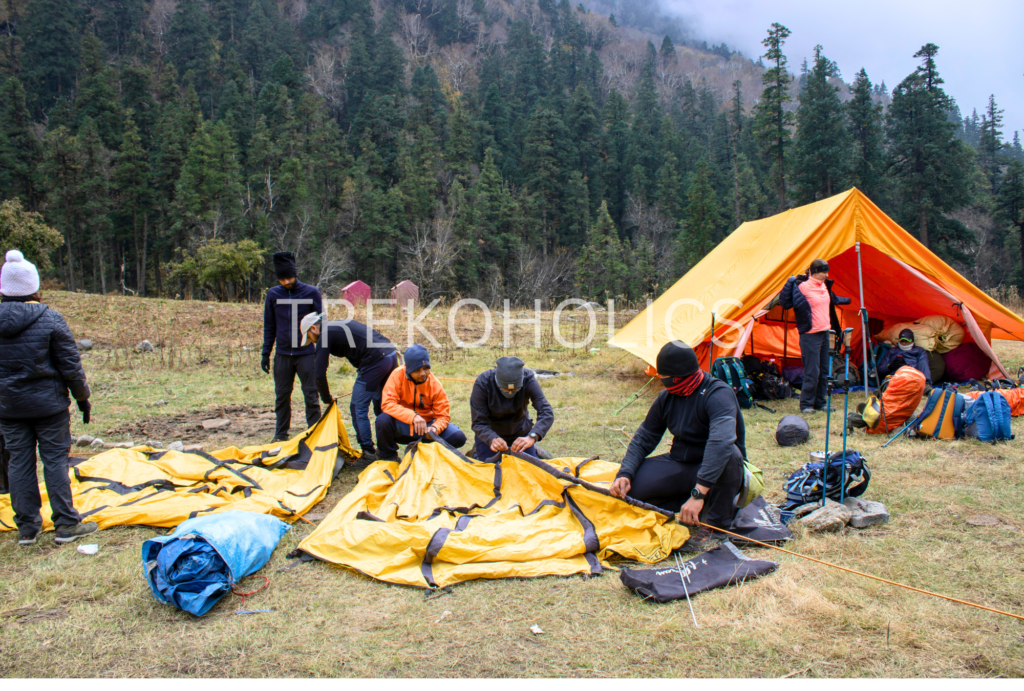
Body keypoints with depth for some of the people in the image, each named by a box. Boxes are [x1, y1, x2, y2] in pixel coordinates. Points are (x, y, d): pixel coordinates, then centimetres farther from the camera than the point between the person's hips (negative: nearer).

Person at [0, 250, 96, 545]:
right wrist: (82, 398, 2)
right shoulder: (50, 319, -11)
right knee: (55, 460, 3)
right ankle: (66, 524, 8)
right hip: (48, 403, -3)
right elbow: (70, 365, -8)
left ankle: (27, 527, 17)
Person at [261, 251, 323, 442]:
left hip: (306, 353, -2)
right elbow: (269, 326, 11)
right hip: (282, 354, 3)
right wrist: (266, 353, 8)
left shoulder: (311, 293, -3)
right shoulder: (273, 294, 4)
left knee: (311, 395, 0)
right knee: (282, 396, 9)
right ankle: (281, 435, 21)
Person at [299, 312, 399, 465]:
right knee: (380, 407, 20)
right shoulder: (341, 325, 27)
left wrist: (326, 399, 12)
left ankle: (368, 453, 2)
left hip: (375, 361, -9)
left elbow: (319, 373, -1)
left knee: (358, 408, 1)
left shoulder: (325, 335, 1)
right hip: (392, 355, 9)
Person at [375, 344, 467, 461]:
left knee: (458, 438, -18)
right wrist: (413, 416, -38)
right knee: (383, 420, -35)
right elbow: (388, 404, -25)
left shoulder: (435, 385, -11)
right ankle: (388, 456, -5)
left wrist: (435, 428, -32)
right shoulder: (398, 375, -16)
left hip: (425, 425, 2)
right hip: (401, 427, -2)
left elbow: (443, 415, -8)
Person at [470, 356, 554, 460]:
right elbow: (479, 423, -28)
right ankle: (477, 449, 28)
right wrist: (492, 439, -50)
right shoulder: (482, 384, -31)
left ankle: (534, 448, 35)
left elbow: (547, 413, -36)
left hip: (521, 433, 1)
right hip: (490, 434, -1)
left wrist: (532, 437, -54)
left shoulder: (528, 379, -29)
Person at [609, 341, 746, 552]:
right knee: (633, 485, -17)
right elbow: (643, 439, 3)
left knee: (728, 453, -40)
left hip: (718, 473, -5)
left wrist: (698, 493, -49)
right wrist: (625, 474, -15)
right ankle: (701, 510, -5)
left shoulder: (718, 394, -25)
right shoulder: (667, 397, -2)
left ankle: (715, 526, -19)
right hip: (681, 466, 5)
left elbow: (722, 441, -41)